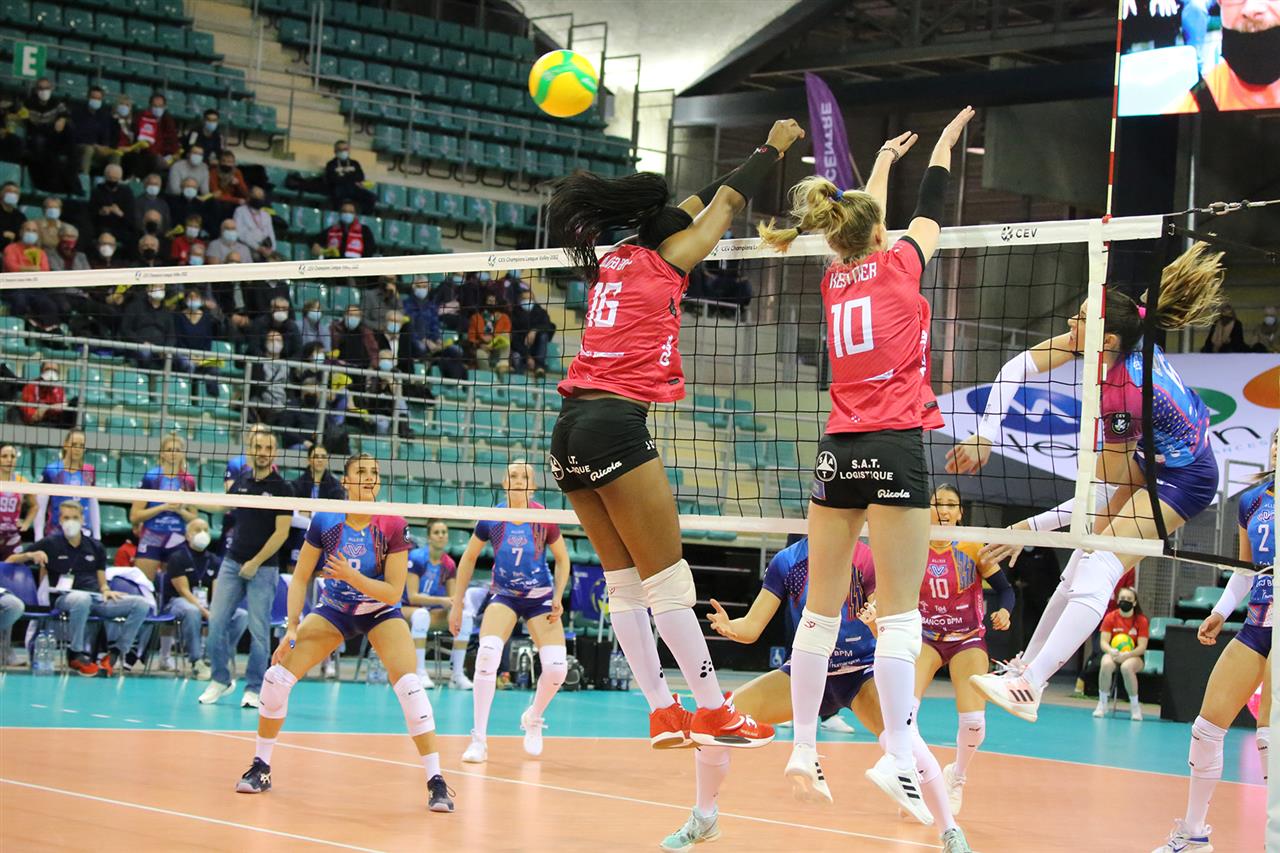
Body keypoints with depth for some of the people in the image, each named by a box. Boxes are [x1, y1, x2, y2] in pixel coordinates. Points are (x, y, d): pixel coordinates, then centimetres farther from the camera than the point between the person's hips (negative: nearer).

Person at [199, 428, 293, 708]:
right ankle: (220, 680, 13)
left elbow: (281, 532, -11)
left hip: (263, 567, -4)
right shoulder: (240, 481, 8)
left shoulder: (281, 489, -6)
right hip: (232, 560, 5)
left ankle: (254, 688, 7)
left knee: (259, 630, -3)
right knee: (216, 621, -1)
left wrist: (256, 563, -13)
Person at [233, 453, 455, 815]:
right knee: (276, 678, -10)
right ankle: (261, 767, 11)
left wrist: (352, 576, -32)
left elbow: (393, 593, -18)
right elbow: (300, 578, -7)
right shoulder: (324, 522, -16)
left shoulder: (392, 526, -20)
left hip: (380, 613, -2)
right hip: (333, 610, 2)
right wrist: (291, 629, -16)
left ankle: (436, 780, -16)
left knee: (409, 685, -24)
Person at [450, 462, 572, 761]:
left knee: (556, 667, -16)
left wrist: (558, 597, -9)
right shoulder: (491, 520, -11)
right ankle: (479, 739, -17)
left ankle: (533, 719, 19)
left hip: (540, 598, 0)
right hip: (504, 596, 0)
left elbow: (562, 559, 3)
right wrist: (456, 605, 4)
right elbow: (468, 559, 4)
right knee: (487, 653, -27)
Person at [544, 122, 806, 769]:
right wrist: (773, 147, 31)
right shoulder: (664, 261, 3)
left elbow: (689, 206, 35)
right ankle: (712, 711, -3)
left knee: (624, 582, 8)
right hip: (617, 424, -8)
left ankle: (663, 713, 10)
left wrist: (751, 160, 44)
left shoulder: (614, 261, 20)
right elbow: (726, 204, 16)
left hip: (570, 427, 8)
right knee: (667, 581, -5)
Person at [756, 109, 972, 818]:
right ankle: (897, 759, -12)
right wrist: (942, 144, 33)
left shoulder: (835, 280, 12)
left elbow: (861, 223, 31)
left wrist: (884, 159, 47)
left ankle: (803, 751, 10)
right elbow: (927, 210, 17)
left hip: (838, 452, 6)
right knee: (899, 614, -7)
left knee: (821, 611, 8)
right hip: (895, 446, -5)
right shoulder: (897, 268, 0)